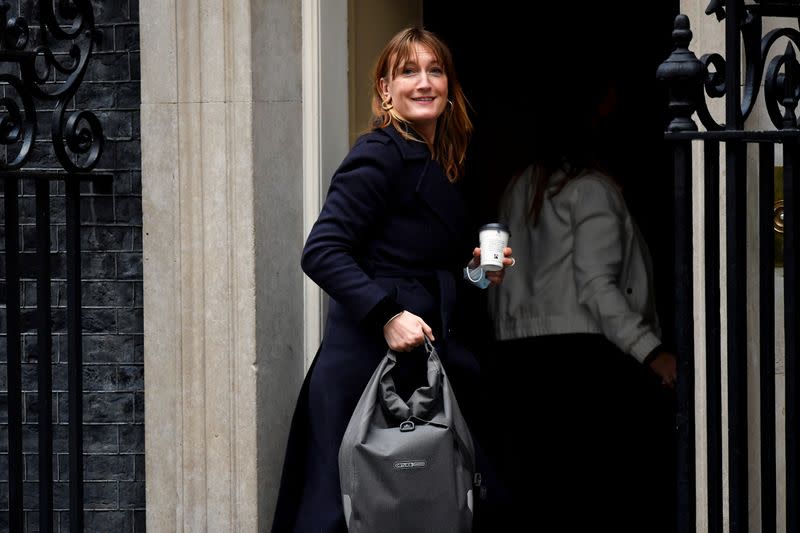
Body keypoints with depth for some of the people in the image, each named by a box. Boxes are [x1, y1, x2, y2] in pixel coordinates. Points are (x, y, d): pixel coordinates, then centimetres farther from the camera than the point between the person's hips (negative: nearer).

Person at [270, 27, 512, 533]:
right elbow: (322, 252, -17)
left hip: (424, 360, 9)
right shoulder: (381, 155, -9)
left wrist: (472, 269, 8)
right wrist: (389, 314, -24)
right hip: (369, 362, -9)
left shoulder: (440, 166, 18)